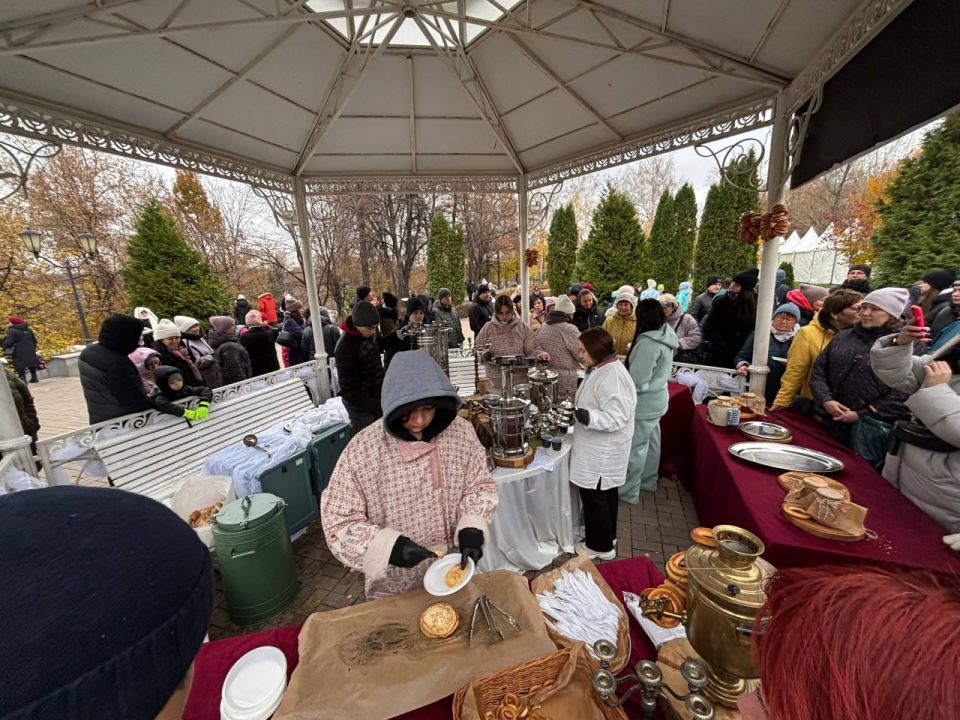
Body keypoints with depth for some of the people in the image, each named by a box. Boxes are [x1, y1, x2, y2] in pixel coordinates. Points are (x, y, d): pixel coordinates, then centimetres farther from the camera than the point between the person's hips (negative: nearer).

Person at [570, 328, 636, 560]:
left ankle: (600, 545, 23)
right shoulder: (601, 370, 8)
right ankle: (605, 534, 40)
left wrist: (588, 417, -41)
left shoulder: (612, 376, -25)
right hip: (598, 447, 10)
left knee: (594, 495, 5)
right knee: (604, 492, 22)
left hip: (603, 450, -10)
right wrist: (576, 411, 10)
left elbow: (617, 417, -29)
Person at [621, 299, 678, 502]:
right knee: (651, 441, 21)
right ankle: (648, 480, 38)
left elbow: (637, 379, -25)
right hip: (657, 399, 9)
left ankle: (628, 492, 14)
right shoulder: (666, 336, 4)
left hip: (644, 403, -9)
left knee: (635, 447, 2)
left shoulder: (648, 342, -26)